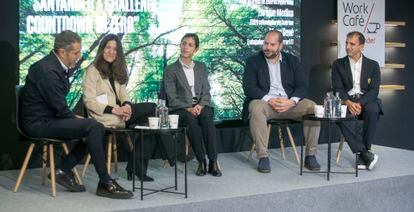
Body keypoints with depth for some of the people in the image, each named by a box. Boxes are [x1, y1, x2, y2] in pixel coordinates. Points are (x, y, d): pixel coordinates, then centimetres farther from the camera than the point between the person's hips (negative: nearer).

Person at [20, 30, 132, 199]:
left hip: (49, 118, 10)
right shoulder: (47, 70, -20)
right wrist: (77, 119, -4)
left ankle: (63, 171, 4)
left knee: (97, 128, 3)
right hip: (38, 123, -10)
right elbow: (60, 109, -19)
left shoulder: (59, 66, 10)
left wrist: (75, 117, 0)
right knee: (92, 127, -21)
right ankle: (105, 183, -15)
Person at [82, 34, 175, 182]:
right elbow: (89, 101, -10)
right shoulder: (92, 70, -1)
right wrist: (114, 110, -22)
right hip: (104, 116, -7)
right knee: (152, 108, -18)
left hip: (118, 112, 7)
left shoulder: (117, 70, 23)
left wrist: (127, 105, -13)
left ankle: (137, 169, -14)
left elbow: (122, 93, 12)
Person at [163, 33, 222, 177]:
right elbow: (172, 98, -1)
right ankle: (201, 162, -31)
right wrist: (188, 108, -17)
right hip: (181, 109, -2)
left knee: (207, 117, -32)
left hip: (200, 107, 2)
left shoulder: (201, 67, 18)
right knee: (191, 119, -36)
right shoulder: (170, 70, 7)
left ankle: (213, 161, -34)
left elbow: (206, 93, 11)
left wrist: (200, 105, -10)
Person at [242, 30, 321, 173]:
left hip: (289, 103, 2)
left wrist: (292, 101, -17)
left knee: (312, 107, -24)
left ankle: (310, 155, -15)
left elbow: (302, 86, 5)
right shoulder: (253, 61, 7)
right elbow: (248, 88, -5)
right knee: (256, 107, -36)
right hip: (265, 102, -2)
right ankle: (263, 157, -32)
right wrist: (269, 100, -20)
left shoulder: (292, 61, 13)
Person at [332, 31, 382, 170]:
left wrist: (360, 103, -20)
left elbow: (374, 90, -1)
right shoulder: (338, 64, 11)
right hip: (346, 100, 0)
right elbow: (337, 89, 1)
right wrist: (348, 103, -20)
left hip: (366, 100, 0)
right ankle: (364, 152, -32)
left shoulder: (373, 65, 10)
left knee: (372, 110, -36)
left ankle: (362, 152, -25)